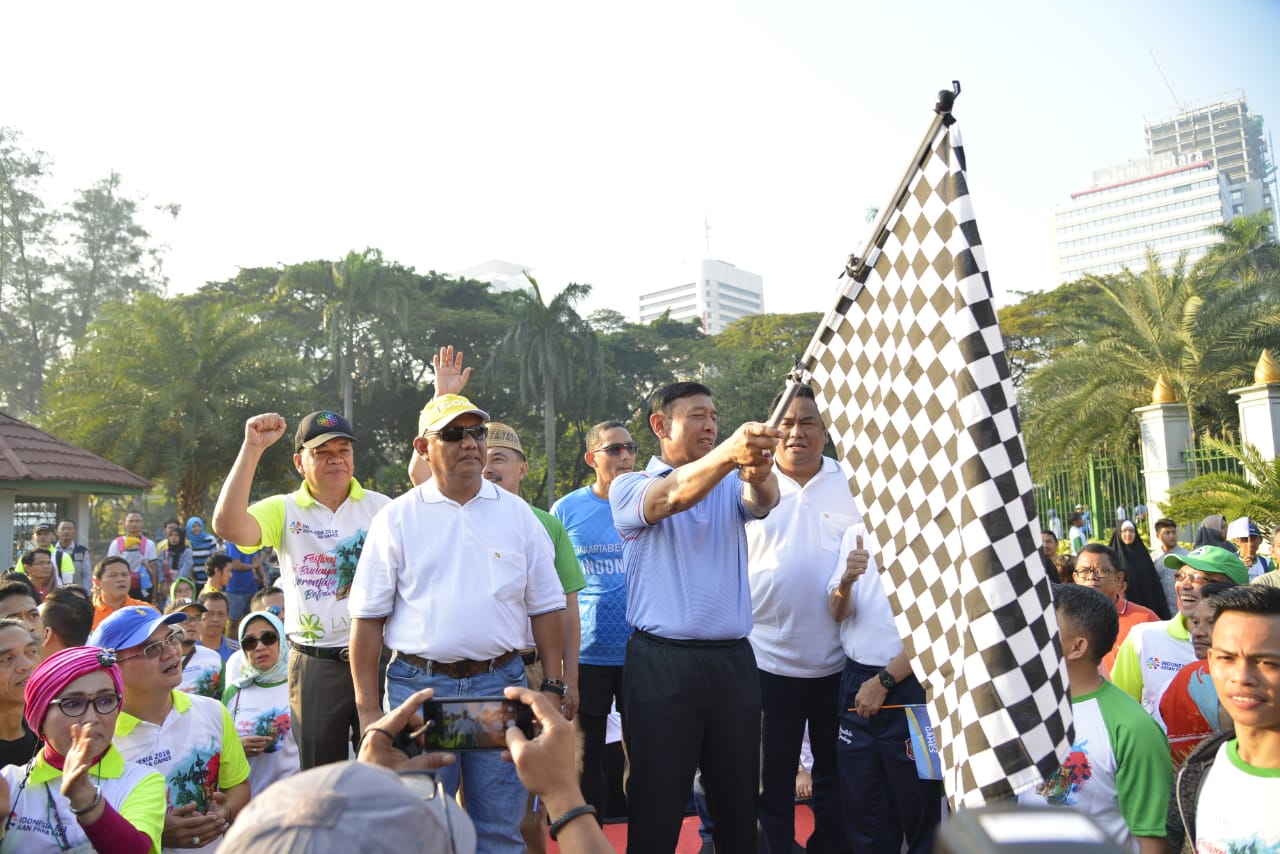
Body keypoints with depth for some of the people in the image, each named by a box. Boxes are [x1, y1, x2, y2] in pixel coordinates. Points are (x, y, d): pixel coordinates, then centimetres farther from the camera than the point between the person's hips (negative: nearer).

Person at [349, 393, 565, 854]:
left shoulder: (518, 514, 6)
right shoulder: (396, 519, 1)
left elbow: (546, 607, 8)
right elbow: (368, 618, 2)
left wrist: (552, 688, 2)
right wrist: (368, 711, -2)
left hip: (501, 682, 1)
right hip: (418, 684, -1)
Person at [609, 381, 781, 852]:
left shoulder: (731, 486, 10)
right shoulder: (629, 486, -2)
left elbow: (761, 500, -13)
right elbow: (668, 499, -24)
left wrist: (760, 470, -38)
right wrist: (728, 453, -42)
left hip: (733, 661, 4)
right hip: (662, 664, -3)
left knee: (739, 800, 14)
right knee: (657, 804, 5)